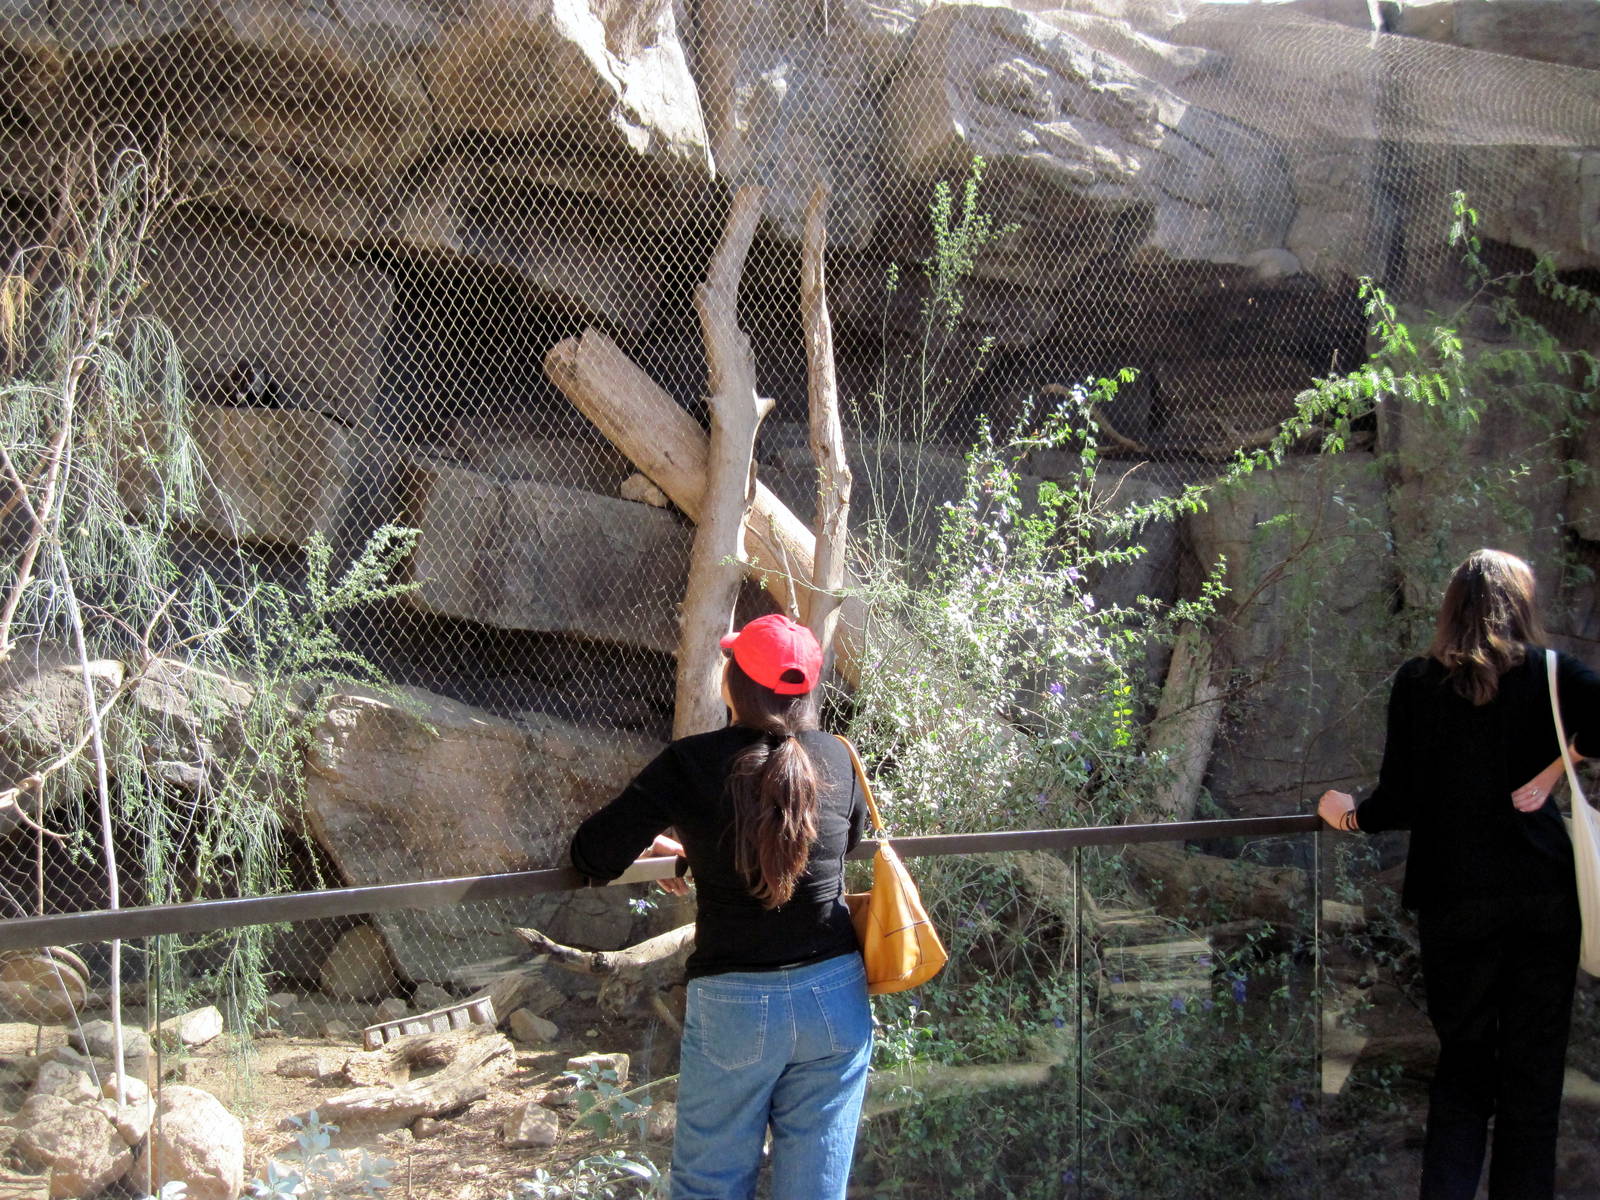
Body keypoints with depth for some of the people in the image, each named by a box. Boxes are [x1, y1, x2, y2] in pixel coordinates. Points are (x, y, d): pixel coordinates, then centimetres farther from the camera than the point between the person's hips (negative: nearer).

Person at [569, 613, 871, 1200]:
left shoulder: (689, 763, -11)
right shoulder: (838, 760, -1)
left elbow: (594, 856, -8)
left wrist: (672, 848, 15)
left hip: (733, 1004, -3)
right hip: (836, 997, 3)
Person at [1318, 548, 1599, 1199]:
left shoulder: (1417, 682, 1)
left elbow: (1399, 801, -2)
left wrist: (1348, 815, 17)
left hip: (1454, 898, 1)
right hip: (1542, 893, -1)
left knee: (1463, 1063, 13)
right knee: (1534, 1071, 8)